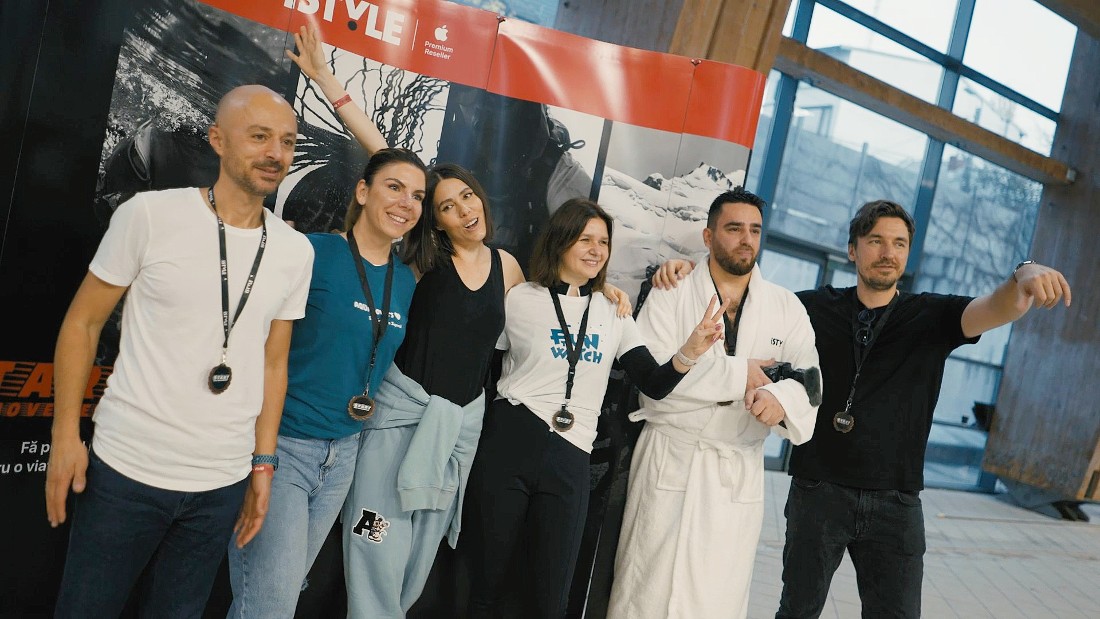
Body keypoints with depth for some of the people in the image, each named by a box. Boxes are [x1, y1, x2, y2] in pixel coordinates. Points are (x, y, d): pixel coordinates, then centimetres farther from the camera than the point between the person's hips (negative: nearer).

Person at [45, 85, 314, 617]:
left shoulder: (296, 252, 2)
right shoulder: (150, 215, -9)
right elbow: (82, 322, -1)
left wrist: (263, 463, 8)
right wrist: (65, 435, -5)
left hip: (223, 485, 3)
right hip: (124, 471, -2)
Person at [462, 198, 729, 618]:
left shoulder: (613, 314, 9)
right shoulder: (520, 299, 0)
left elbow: (655, 385, 0)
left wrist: (690, 351, -18)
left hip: (569, 461, 2)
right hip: (506, 445, -2)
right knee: (486, 583, 10)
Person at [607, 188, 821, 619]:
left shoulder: (787, 307, 8)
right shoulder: (671, 295, -1)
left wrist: (783, 396, -26)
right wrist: (739, 374, -12)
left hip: (739, 473, 3)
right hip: (669, 462, -2)